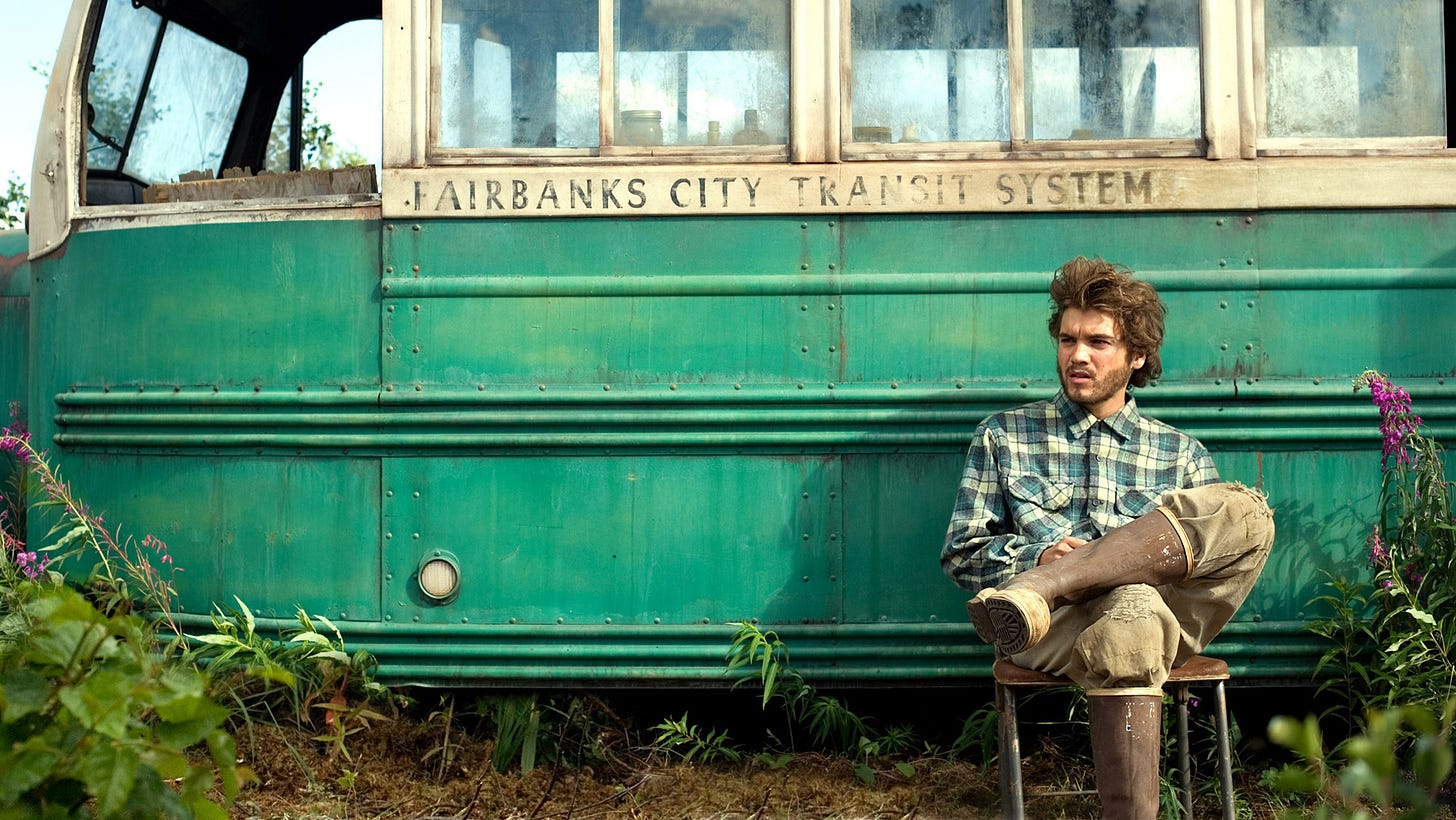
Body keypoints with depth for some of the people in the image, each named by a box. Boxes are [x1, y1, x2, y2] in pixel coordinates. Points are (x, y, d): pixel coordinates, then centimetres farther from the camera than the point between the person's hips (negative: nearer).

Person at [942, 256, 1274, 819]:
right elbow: (961, 556, 14)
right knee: (1130, 616, -39)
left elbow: (1217, 561, 13)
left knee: (1243, 509, -26)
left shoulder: (1182, 454, 22)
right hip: (1052, 628, -2)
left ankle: (1036, 591, -34)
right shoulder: (1004, 436, 19)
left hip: (1165, 613, 3)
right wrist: (1038, 554, -8)